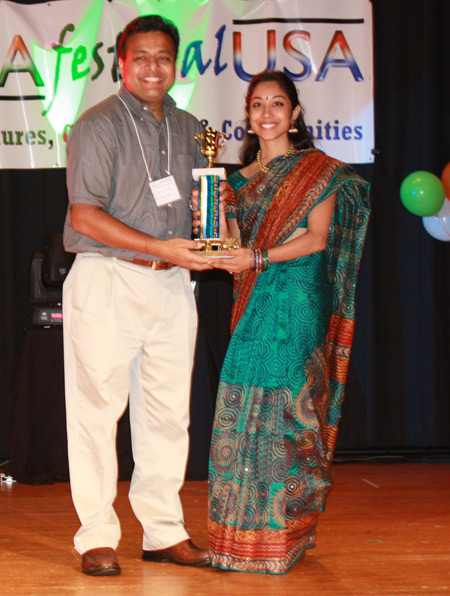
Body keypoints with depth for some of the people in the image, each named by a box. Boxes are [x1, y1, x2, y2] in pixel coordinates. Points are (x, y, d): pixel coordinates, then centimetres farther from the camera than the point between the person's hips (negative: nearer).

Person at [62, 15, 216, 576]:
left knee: (168, 411, 7)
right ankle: (97, 536, 4)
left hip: (172, 282, 6)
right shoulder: (99, 125, -5)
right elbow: (84, 216, -12)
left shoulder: (187, 128, 15)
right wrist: (161, 248, -18)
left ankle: (164, 530, 16)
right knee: (98, 405, -3)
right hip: (108, 279, -6)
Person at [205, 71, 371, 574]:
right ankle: (246, 533, 8)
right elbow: (235, 248, 15)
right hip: (252, 306, 5)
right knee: (249, 413, 2)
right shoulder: (243, 178, 18)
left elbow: (316, 238, -8)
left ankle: (279, 536, -2)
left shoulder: (318, 170, 1)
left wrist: (257, 258, -18)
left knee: (278, 408, -9)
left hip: (295, 301, -5)